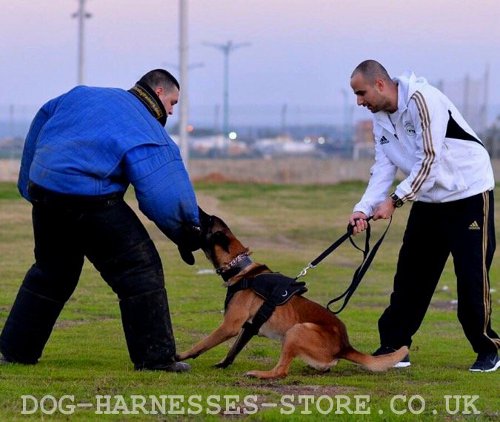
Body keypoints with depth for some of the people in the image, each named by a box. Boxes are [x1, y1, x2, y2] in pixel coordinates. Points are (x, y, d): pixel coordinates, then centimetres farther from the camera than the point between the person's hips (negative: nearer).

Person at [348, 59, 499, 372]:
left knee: (472, 276, -7)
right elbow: (384, 168, 1)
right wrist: (364, 208, -14)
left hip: (469, 195, -8)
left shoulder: (422, 99, -22)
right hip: (429, 202, 8)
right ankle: (394, 347, 9)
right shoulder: (381, 119, 6)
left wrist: (395, 200, -22)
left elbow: (429, 160, -24)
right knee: (410, 275, 5)